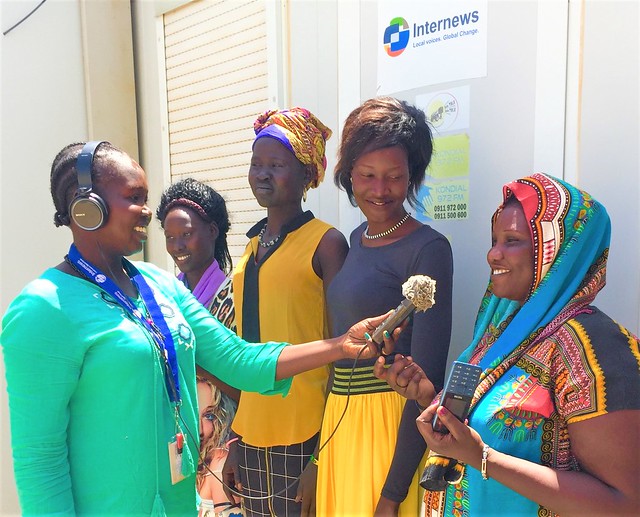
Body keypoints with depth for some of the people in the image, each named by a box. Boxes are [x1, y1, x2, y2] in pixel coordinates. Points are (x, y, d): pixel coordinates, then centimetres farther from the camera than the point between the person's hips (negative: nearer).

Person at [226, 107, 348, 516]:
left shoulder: (326, 241, -11)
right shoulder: (254, 242, 8)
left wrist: (324, 455, -11)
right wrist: (235, 434, 13)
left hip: (305, 437, -6)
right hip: (251, 433, 6)